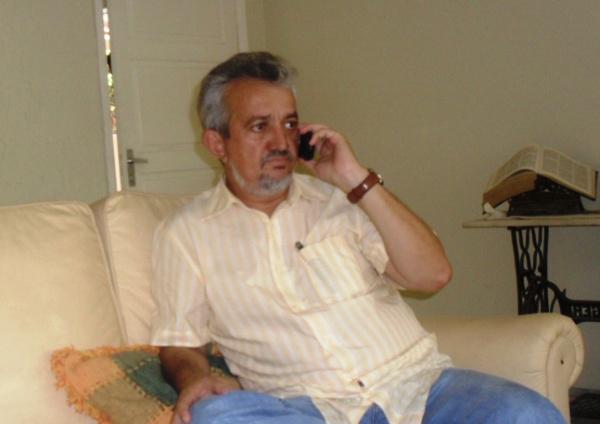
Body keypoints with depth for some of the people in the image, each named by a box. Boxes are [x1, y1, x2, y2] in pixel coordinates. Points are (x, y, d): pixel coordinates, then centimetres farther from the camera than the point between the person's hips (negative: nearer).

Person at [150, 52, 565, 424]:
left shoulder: (337, 200, 15)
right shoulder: (186, 234, 11)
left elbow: (433, 274, 5)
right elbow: (180, 343, 11)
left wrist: (359, 181, -2)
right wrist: (194, 378, -13)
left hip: (417, 382, 1)